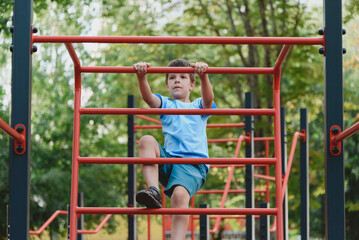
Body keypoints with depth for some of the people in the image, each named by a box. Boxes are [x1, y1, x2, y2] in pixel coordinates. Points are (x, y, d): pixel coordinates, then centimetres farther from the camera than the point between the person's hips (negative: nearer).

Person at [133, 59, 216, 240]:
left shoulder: (199, 107, 22)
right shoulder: (165, 105, 25)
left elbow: (208, 98, -4)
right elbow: (147, 97, 2)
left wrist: (203, 76, -25)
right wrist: (141, 76, -20)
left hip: (193, 165, -2)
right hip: (168, 159, 3)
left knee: (180, 195, -31)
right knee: (146, 140, -25)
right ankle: (153, 191, -35)